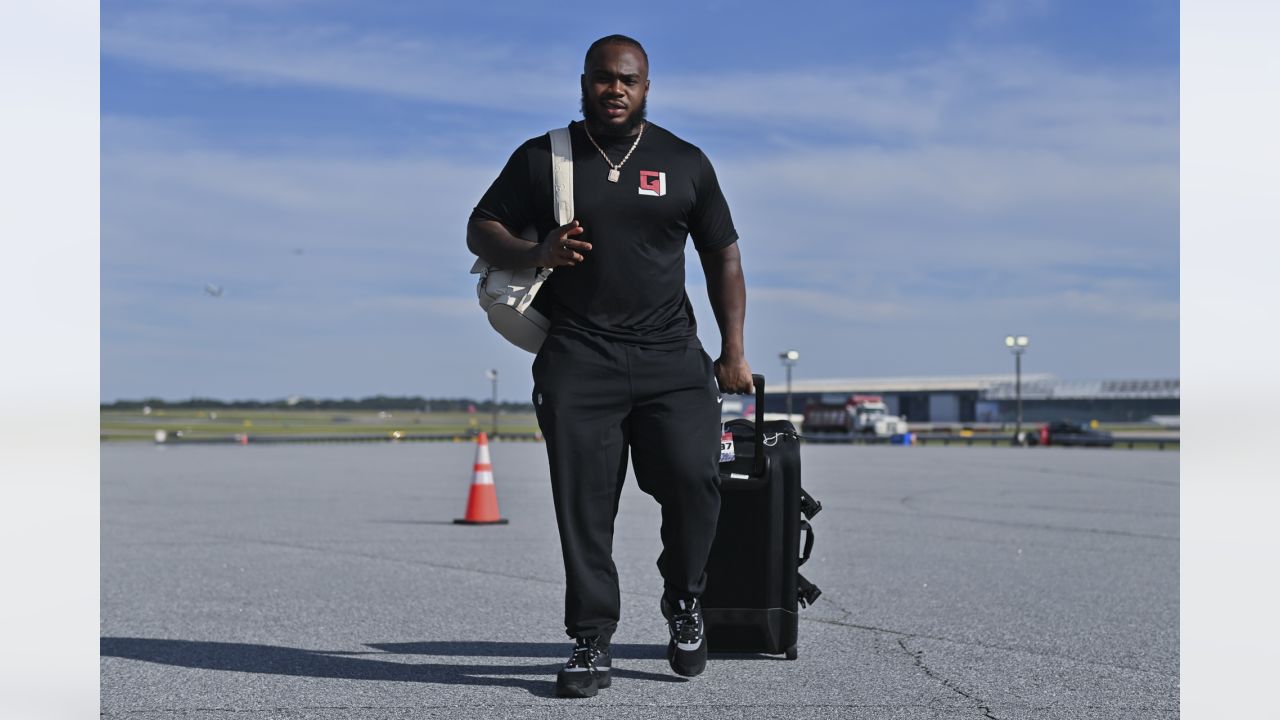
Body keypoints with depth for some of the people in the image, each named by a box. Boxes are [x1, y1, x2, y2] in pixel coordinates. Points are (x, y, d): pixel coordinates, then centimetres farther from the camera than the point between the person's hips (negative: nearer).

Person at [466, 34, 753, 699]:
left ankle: (683, 606, 11)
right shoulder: (541, 159, 9)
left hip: (672, 357, 1)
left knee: (693, 479, -14)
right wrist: (535, 255, -11)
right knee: (583, 501, -5)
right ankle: (591, 643, 4)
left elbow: (722, 256, 17)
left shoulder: (685, 163, 13)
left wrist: (733, 351, 10)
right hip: (577, 360, 0)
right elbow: (481, 230, 11)